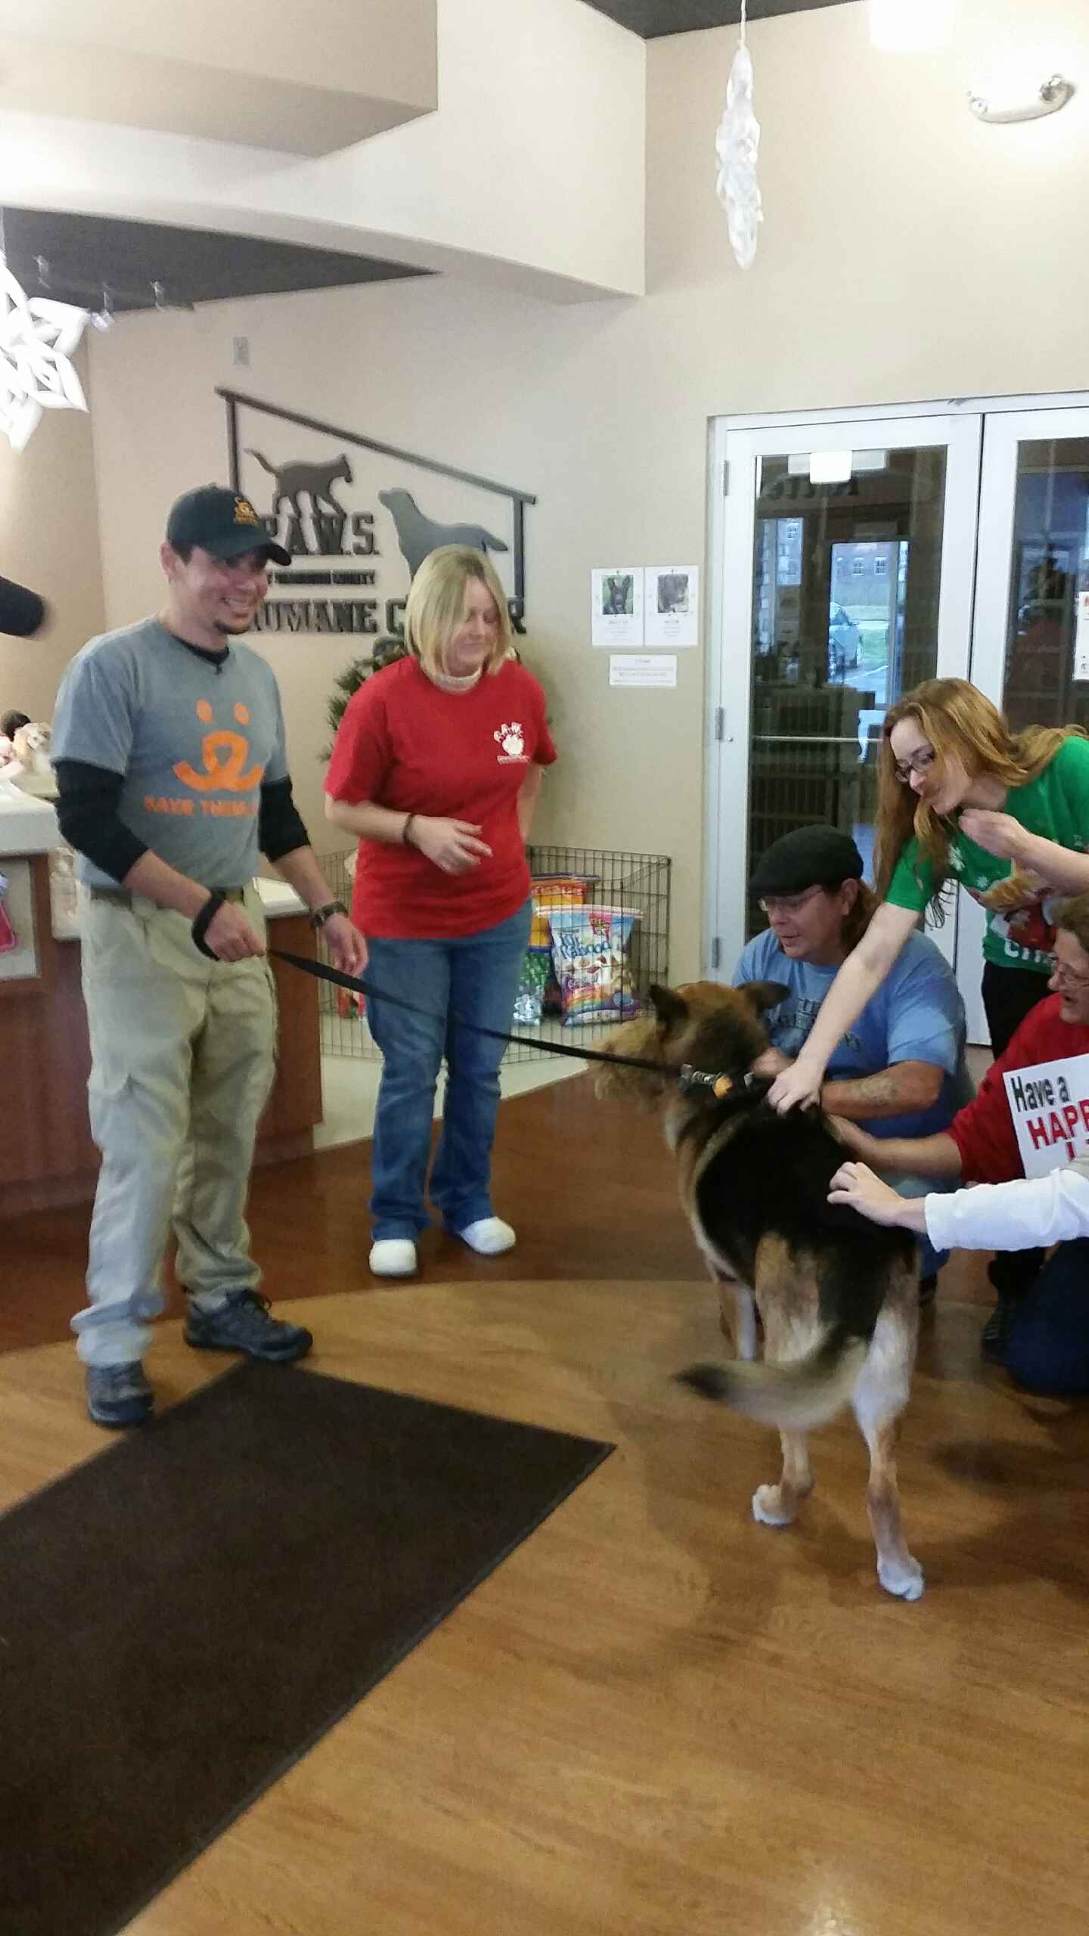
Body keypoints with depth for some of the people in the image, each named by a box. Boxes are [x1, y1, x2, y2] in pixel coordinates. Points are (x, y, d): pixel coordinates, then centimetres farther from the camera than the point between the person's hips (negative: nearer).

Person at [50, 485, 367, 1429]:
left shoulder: (258, 677, 11)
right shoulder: (113, 665, -11)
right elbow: (86, 819, -17)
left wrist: (326, 907, 11)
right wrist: (201, 907, -22)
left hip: (237, 924, 6)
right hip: (142, 931, -6)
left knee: (229, 1133, 11)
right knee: (147, 1144, -4)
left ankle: (220, 1298, 27)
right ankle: (114, 1341, 11)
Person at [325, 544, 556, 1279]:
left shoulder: (520, 689, -3)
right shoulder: (383, 698, -16)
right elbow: (342, 807, -10)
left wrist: (514, 841, 7)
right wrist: (417, 829, -24)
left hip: (498, 913, 4)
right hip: (405, 919, -4)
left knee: (480, 1068, 13)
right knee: (411, 1073, 5)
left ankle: (469, 1203, 31)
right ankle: (396, 1220, 21)